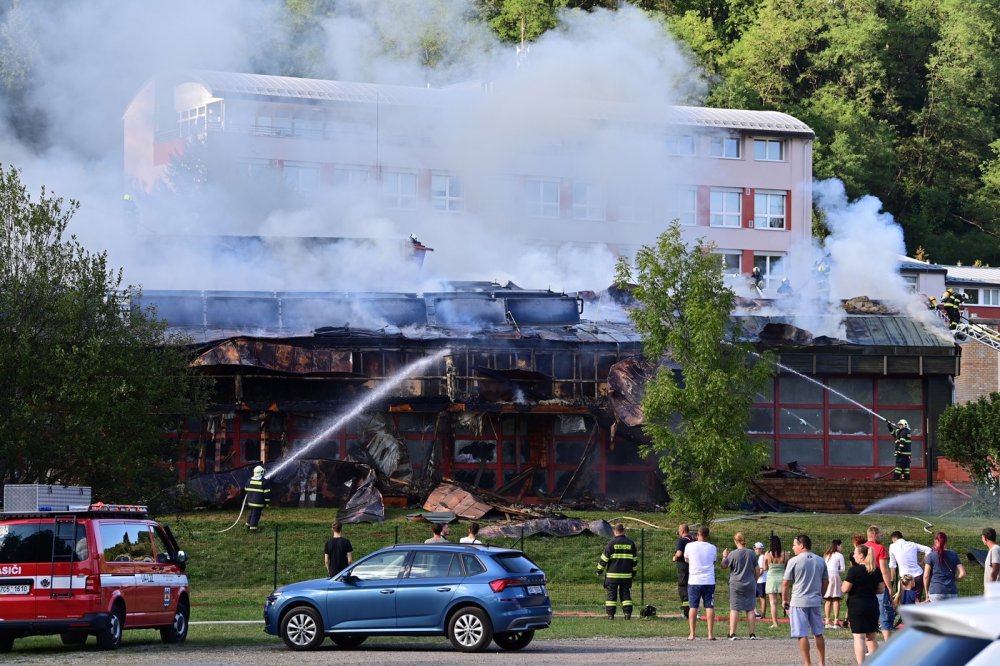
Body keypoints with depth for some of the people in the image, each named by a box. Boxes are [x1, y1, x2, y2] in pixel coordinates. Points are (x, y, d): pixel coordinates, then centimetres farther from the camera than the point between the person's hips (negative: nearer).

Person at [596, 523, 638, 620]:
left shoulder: (612, 543, -6)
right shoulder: (631, 543, 6)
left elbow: (604, 558, -5)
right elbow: (635, 559, 13)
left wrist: (599, 570, 7)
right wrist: (634, 573, 23)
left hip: (613, 575, -3)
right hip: (627, 575, 3)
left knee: (611, 594, 2)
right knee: (626, 594, 8)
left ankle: (610, 614, -1)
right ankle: (627, 613, 0)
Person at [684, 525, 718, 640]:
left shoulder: (690, 546, -4)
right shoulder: (712, 548, 0)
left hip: (694, 581, -1)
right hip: (709, 581, 1)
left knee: (693, 607, 4)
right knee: (709, 607, 3)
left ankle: (691, 634, 3)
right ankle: (711, 634, 0)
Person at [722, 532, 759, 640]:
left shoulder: (733, 554, -10)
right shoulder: (751, 553, 0)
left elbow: (724, 566, -2)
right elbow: (757, 570, 6)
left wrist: (724, 556, 15)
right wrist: (755, 581, 20)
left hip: (736, 585, -3)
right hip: (750, 584, 3)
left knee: (734, 609, 2)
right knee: (750, 609, 7)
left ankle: (732, 633, -1)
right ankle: (752, 634, 7)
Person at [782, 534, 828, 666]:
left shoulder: (794, 561, -8)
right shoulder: (821, 561, 7)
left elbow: (785, 583, -7)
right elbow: (825, 582, 12)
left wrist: (784, 600, 5)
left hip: (799, 602, -5)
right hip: (816, 601, 5)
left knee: (802, 635, -1)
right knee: (818, 633, 14)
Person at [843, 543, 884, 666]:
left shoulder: (854, 570, -14)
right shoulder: (876, 571, 4)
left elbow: (845, 589, -14)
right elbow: (881, 589, 8)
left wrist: (842, 586, 7)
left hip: (857, 606, -6)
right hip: (873, 605, 6)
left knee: (858, 637, -4)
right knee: (871, 637, 15)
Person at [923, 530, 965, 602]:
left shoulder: (931, 556, 0)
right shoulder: (954, 555, 7)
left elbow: (926, 576, -2)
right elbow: (962, 574, 2)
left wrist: (927, 593, 8)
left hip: (936, 592, -2)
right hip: (951, 592, 2)